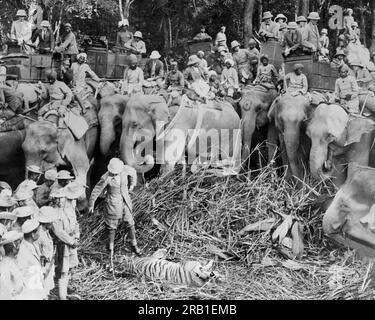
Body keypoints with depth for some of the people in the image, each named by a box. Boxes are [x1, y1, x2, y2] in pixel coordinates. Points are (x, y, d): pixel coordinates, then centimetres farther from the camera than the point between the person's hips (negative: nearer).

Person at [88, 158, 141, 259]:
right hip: (113, 203, -4)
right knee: (112, 226, 7)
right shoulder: (106, 178, -24)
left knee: (130, 223, 10)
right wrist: (91, 204, -5)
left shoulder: (125, 169, -13)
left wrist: (132, 184, 16)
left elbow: (133, 172, 12)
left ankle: (134, 245, 29)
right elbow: (96, 191, -13)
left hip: (125, 201, 4)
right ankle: (111, 249, 25)